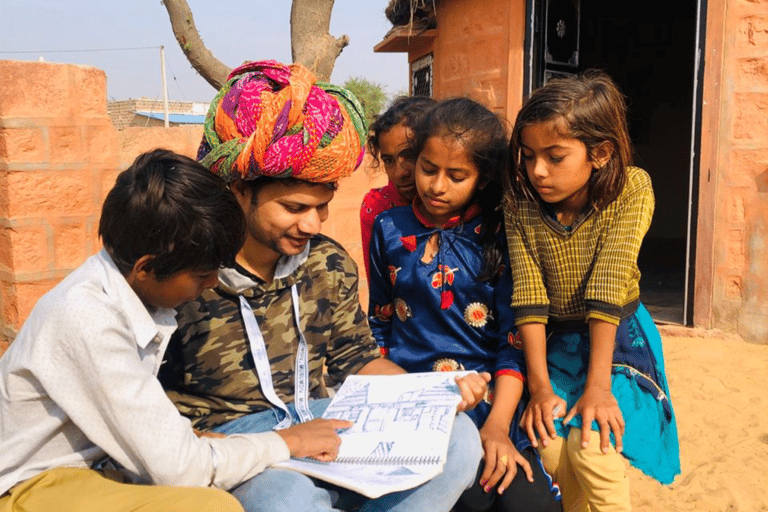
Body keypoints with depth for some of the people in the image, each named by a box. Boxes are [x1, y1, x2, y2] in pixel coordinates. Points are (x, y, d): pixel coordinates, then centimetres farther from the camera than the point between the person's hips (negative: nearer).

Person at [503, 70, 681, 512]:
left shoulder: (631, 190, -19)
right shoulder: (521, 205, -13)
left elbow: (607, 288, -26)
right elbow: (529, 296, -17)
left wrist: (597, 385, -27)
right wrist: (540, 385, -20)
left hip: (617, 338, -2)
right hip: (554, 342, 2)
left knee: (590, 447, -19)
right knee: (549, 449, -11)